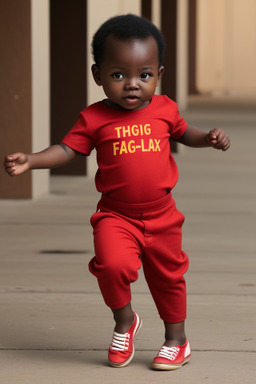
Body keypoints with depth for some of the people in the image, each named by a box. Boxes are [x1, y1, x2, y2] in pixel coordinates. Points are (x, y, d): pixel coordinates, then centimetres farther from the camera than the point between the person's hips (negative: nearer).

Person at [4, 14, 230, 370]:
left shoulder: (165, 109, -2)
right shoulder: (94, 118, -9)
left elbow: (184, 133, 16)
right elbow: (66, 150, -8)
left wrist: (210, 138, -2)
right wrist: (29, 160, -23)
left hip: (161, 216, 2)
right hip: (116, 216, -2)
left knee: (168, 277, 15)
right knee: (113, 264, -25)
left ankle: (176, 339, 37)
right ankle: (124, 322, 3)